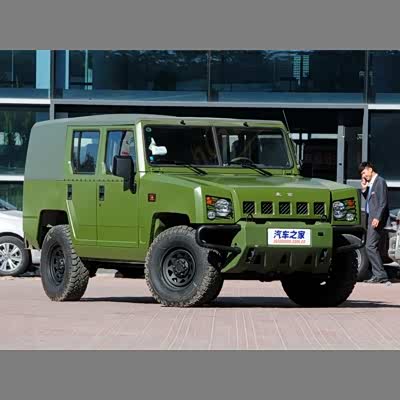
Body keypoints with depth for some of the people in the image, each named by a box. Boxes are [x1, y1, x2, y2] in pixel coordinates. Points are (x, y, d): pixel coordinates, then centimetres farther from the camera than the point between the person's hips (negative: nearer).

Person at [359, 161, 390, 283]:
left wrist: (377, 218, -23)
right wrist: (364, 189, 10)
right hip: (371, 218, 10)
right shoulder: (370, 183, 19)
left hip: (377, 219, -10)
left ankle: (381, 275, -16)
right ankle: (378, 275, 12)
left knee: (370, 246, -15)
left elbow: (383, 202, -16)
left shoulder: (380, 182, -9)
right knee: (372, 247, 9)